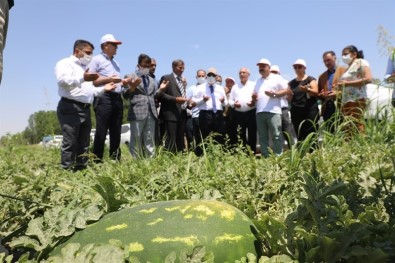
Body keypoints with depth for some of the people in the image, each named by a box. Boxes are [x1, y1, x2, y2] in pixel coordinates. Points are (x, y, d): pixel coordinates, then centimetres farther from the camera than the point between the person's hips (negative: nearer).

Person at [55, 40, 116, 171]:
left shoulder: (85, 67, 28)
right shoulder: (65, 63, 2)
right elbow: (62, 80, -19)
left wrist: (104, 88, 15)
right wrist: (82, 78, -32)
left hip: (85, 109, 8)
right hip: (70, 108, -8)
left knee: (84, 144, 7)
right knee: (70, 143, -10)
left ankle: (81, 170, 12)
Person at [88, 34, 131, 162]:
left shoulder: (115, 63, 24)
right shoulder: (97, 59, 2)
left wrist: (124, 82, 6)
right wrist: (108, 79, -13)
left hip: (117, 98, 7)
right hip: (104, 98, -7)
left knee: (116, 132, 7)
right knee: (101, 132, -8)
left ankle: (115, 160, 13)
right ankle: (97, 161, -2)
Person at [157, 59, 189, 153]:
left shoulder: (183, 80, 23)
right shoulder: (166, 78, 1)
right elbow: (161, 95, -8)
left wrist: (188, 102, 9)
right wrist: (175, 99, -17)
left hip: (182, 114, 7)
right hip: (171, 114, -7)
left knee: (180, 140, 8)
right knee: (171, 140, -9)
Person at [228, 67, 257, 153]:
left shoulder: (253, 85, 8)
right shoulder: (235, 87, 17)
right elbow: (230, 100, 14)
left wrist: (254, 102, -18)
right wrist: (234, 104, -7)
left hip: (251, 113, -3)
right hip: (239, 114, 3)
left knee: (252, 135, 0)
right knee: (241, 135, 6)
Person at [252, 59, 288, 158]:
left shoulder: (277, 78, 7)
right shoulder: (258, 81, 25)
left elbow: (285, 91, 1)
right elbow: (255, 95, 27)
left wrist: (274, 94, -15)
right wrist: (254, 98, 4)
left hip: (273, 111, -6)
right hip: (259, 112, 6)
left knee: (276, 136, -7)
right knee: (262, 137, 6)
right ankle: (265, 157, 10)